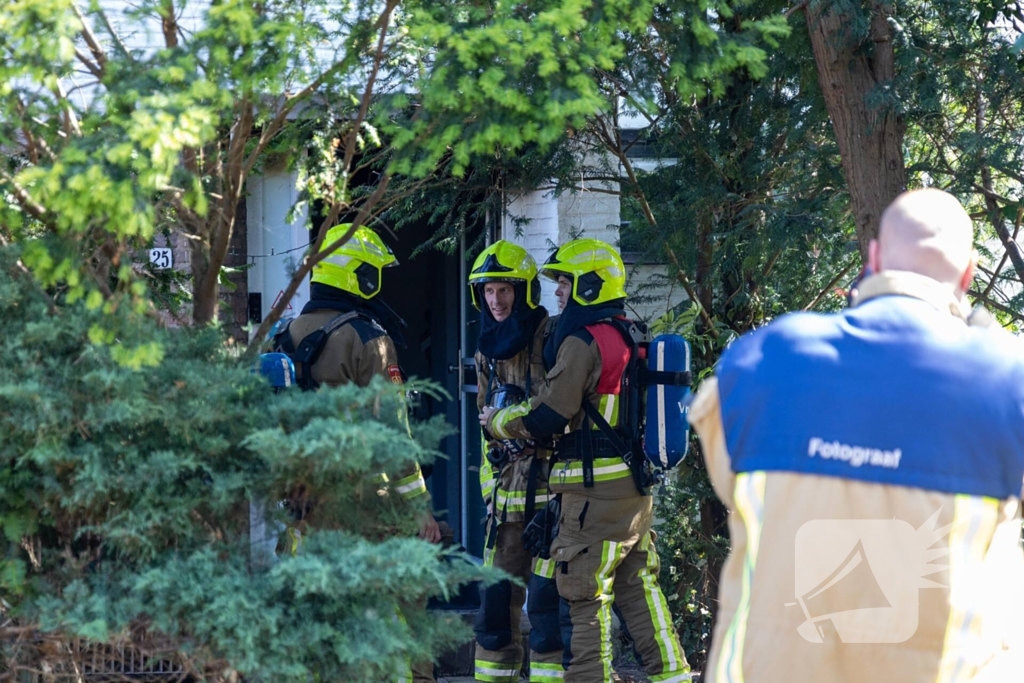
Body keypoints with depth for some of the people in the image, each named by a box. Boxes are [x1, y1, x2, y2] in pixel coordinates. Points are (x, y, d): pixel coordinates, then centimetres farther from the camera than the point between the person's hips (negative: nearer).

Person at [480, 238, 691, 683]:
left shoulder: (583, 341, -14)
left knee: (585, 597, -4)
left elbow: (548, 416, -16)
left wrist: (497, 421, 0)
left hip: (596, 491, -9)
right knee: (637, 587, 15)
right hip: (636, 485, 9)